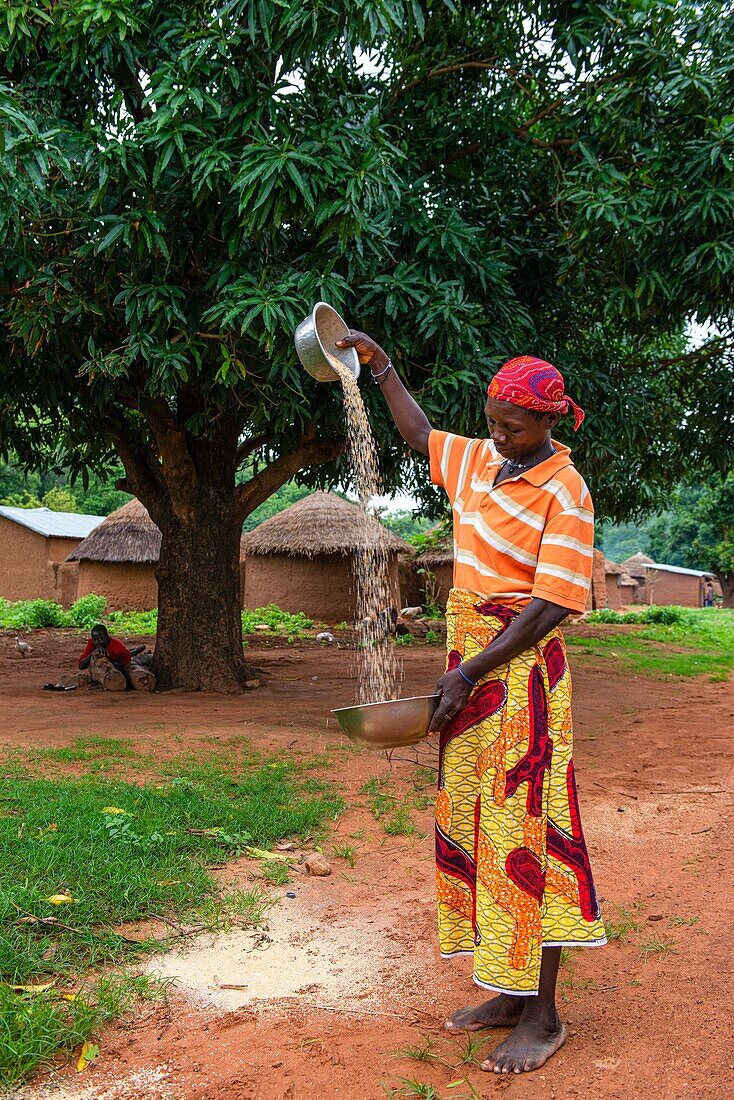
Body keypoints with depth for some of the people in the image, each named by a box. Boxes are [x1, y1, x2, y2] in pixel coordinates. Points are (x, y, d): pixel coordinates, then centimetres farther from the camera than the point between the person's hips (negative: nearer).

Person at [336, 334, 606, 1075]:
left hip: (520, 667, -8)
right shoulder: (481, 460, 9)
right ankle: (510, 994, 22)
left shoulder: (564, 492, -13)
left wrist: (469, 674, -19)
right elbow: (421, 436, 28)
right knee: (472, 821, 10)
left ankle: (542, 1017, 8)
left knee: (523, 827, -4)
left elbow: (548, 606, -18)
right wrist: (380, 367, 26)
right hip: (470, 658, 8)